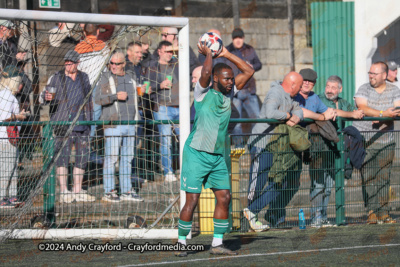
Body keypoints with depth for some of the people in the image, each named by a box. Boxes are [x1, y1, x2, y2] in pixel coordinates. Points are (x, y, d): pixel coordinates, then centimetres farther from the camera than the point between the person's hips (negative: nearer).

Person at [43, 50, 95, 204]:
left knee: (82, 157, 5)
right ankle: (63, 192, -5)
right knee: (62, 156, -7)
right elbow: (45, 94, -4)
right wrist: (47, 97, -27)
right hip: (63, 126, -5)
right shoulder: (56, 78, 2)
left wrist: (89, 119, 19)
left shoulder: (84, 78, 15)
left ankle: (77, 191, 14)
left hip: (82, 126, 5)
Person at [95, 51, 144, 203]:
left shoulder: (130, 78, 14)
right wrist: (116, 96, -21)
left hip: (130, 123, 5)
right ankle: (109, 191, -3)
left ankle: (126, 191, 12)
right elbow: (98, 99, -10)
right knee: (111, 157, -7)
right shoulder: (106, 78, -1)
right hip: (113, 124, -5)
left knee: (127, 158, 7)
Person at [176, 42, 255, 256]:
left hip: (217, 156, 6)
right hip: (196, 153, -6)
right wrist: (208, 53, -11)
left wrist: (227, 55, 5)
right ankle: (181, 243, 4)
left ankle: (217, 244, 8)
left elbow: (248, 72, 10)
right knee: (192, 200, -7)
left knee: (224, 198, 1)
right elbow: (206, 72, -28)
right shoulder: (203, 93, -8)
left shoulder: (228, 94, 9)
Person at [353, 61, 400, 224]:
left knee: (384, 178, 1)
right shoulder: (364, 89, 3)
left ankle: (383, 212, 5)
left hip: (385, 142, 2)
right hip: (364, 141, -1)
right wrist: (384, 114, -22)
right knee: (368, 177, -8)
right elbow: (363, 108, -13)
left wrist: (380, 118, -20)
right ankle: (371, 212, -6)